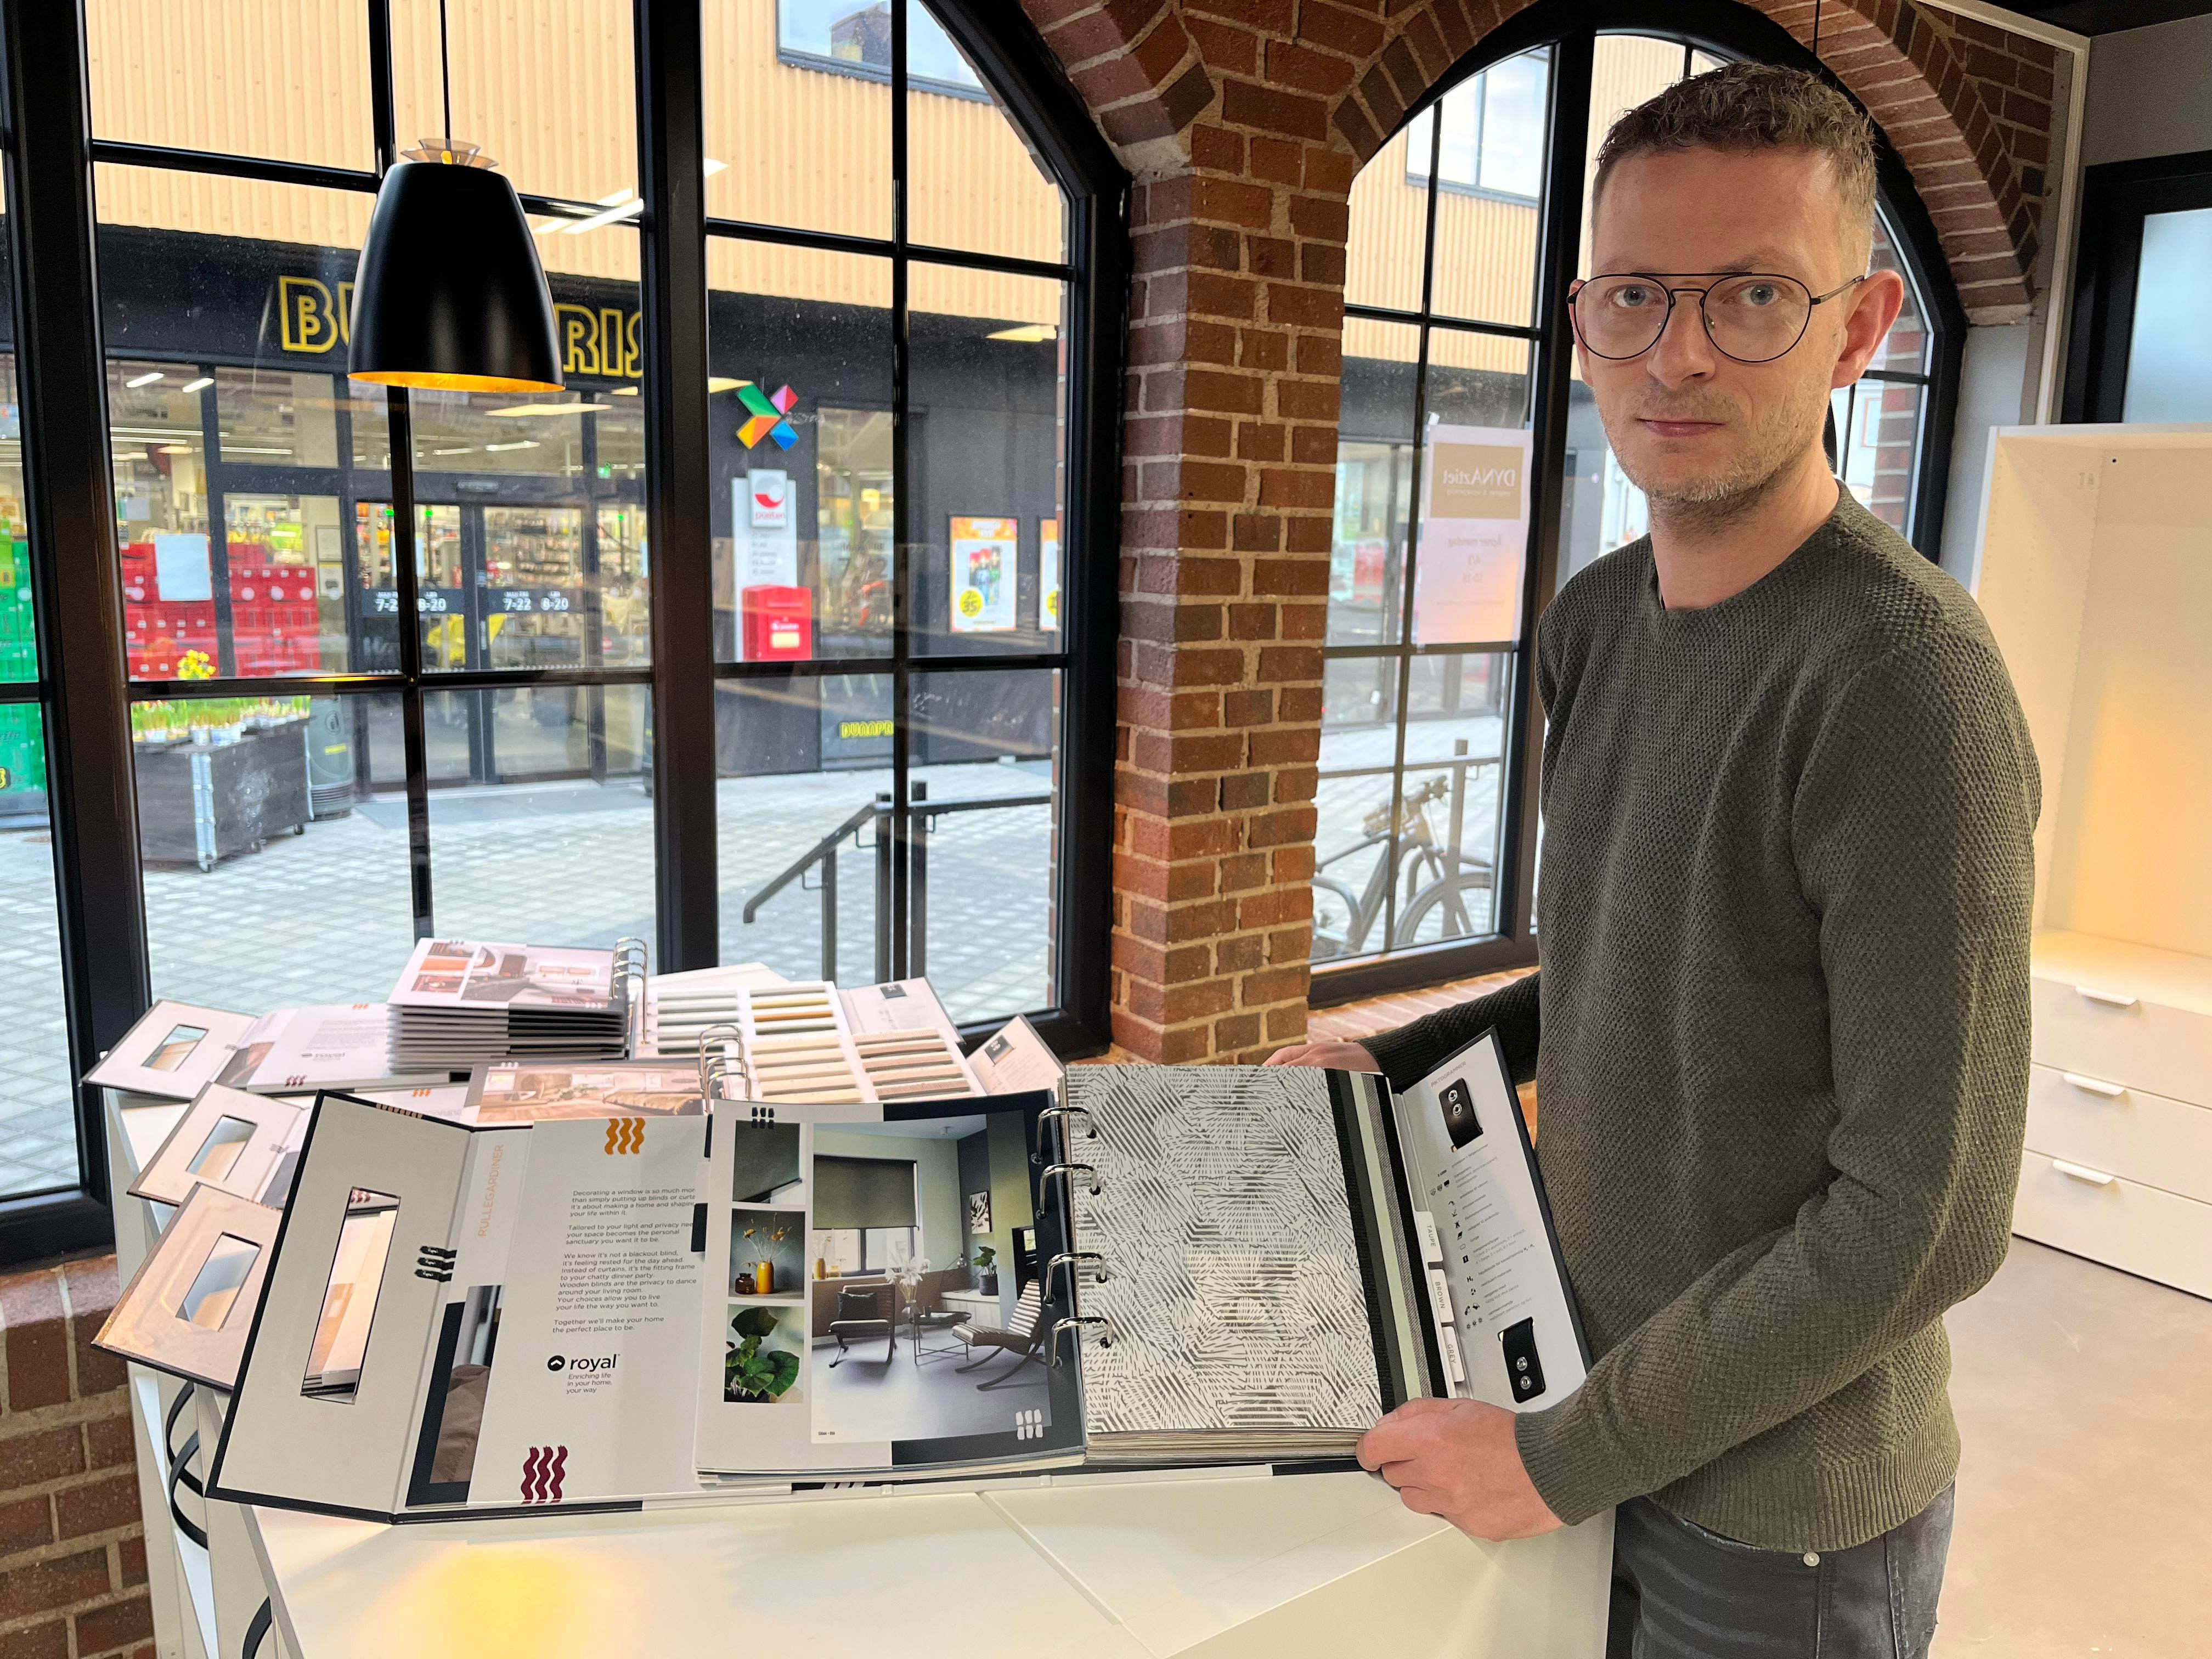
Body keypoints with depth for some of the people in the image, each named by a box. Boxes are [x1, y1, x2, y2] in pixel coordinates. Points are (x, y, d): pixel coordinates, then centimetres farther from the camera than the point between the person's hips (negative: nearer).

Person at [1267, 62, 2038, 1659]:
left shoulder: (1904, 676, -25)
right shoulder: (1596, 619, -1)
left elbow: (1929, 1212, -24)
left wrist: (1570, 1455, -19)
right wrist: (1402, 1059, 3)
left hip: (1778, 1501, -6)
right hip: (1606, 1395, 7)